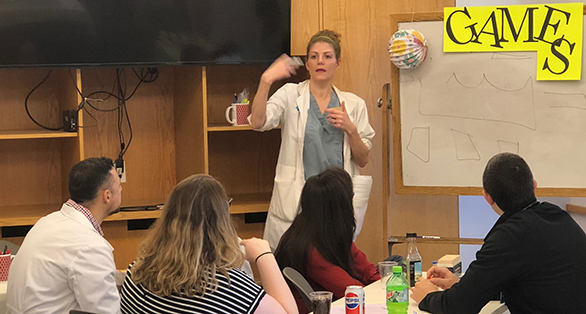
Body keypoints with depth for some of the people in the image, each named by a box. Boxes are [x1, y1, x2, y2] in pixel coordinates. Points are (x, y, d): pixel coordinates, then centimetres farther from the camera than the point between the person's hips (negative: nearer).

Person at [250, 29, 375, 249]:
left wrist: (351, 130, -6)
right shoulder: (290, 95, 4)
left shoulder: (353, 104, 12)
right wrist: (265, 82, -27)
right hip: (294, 204, -2)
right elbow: (258, 122, -14)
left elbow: (363, 160, 11)